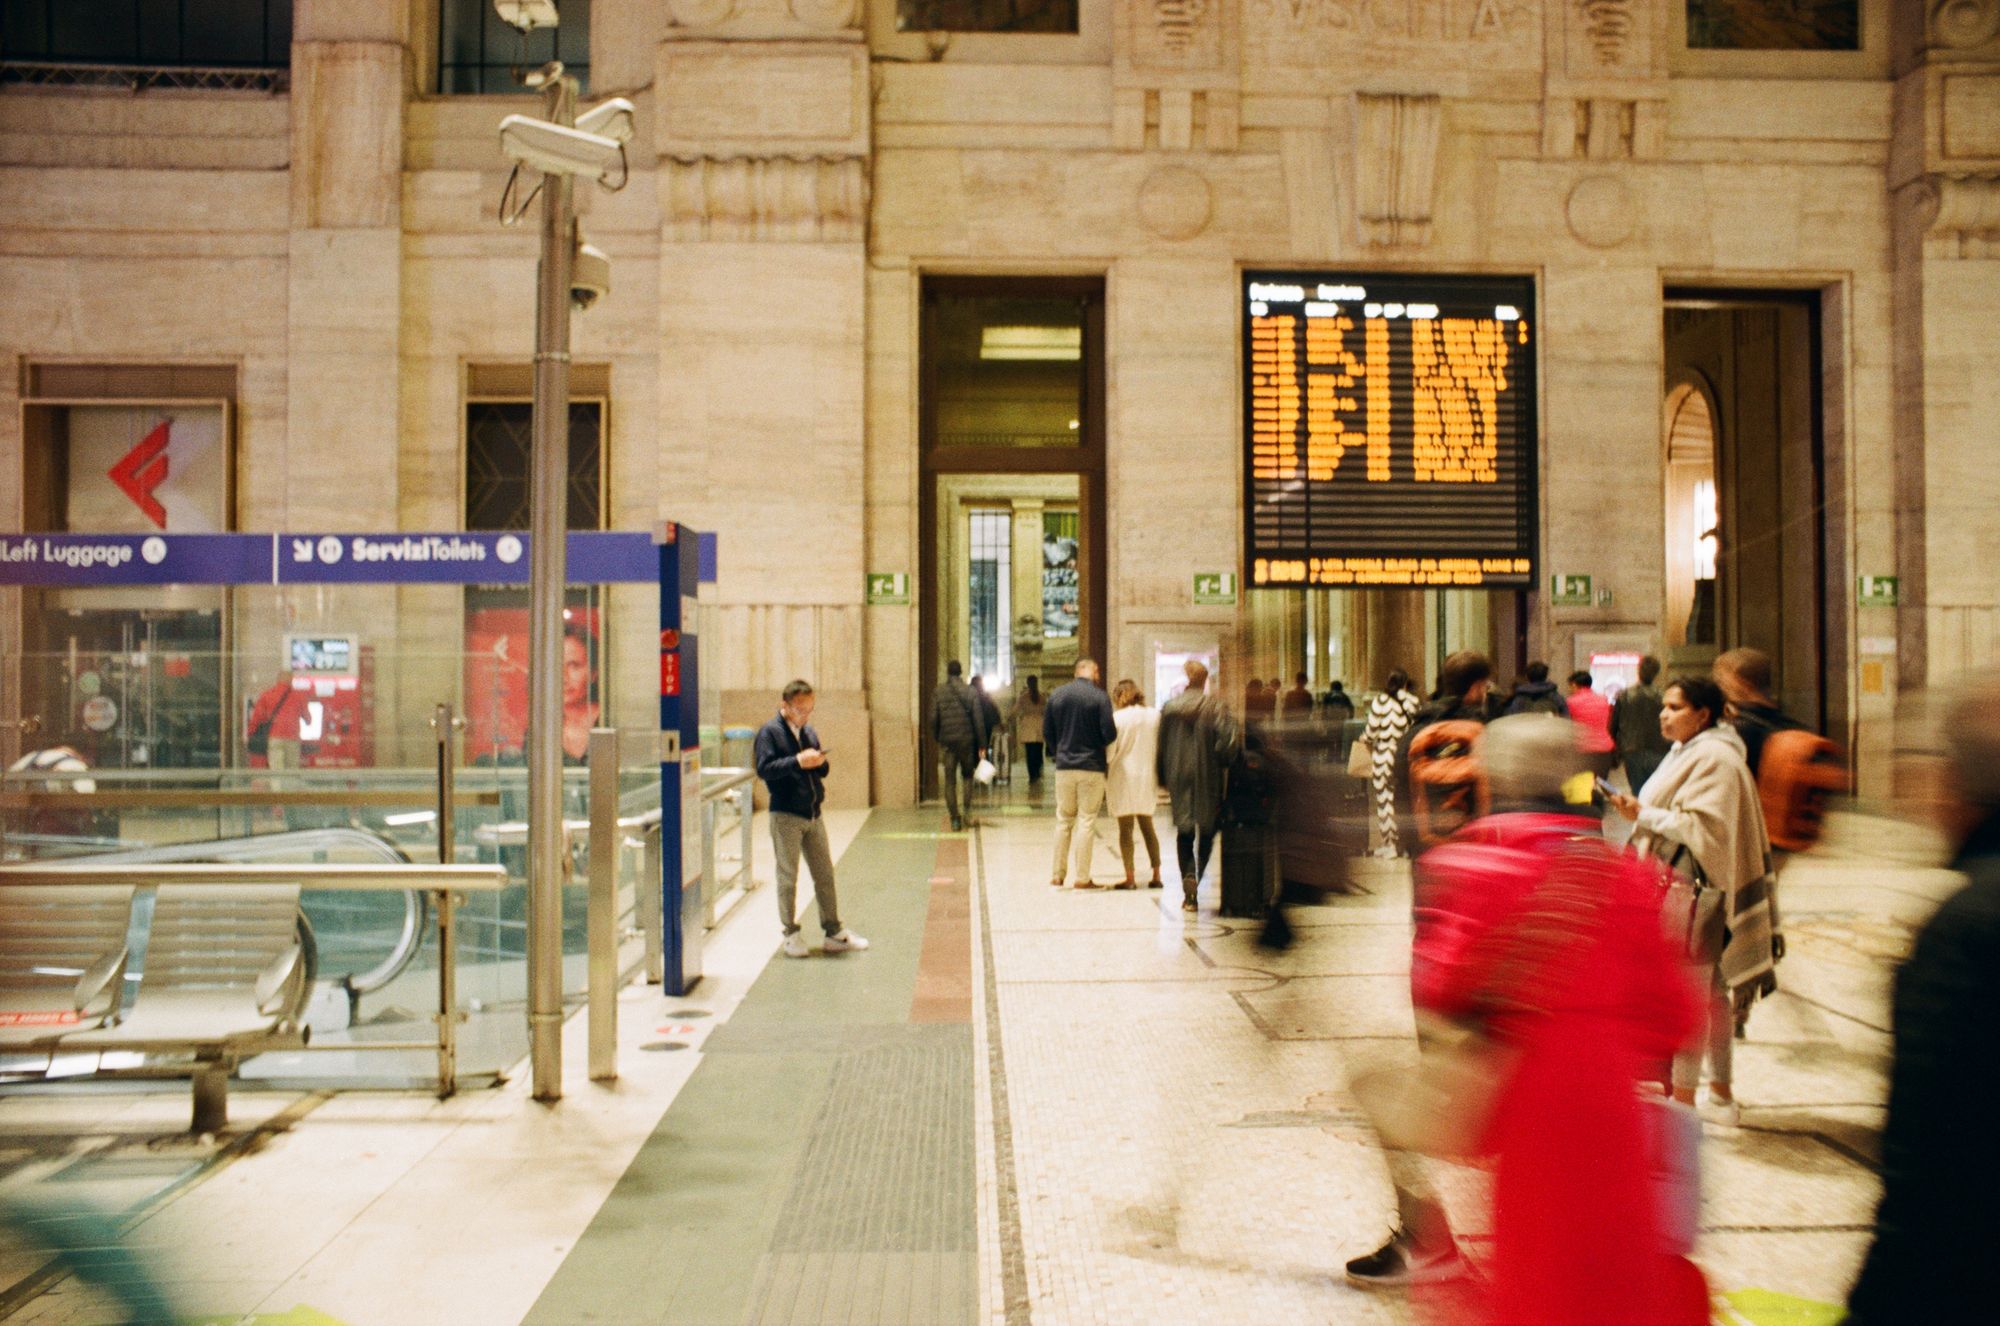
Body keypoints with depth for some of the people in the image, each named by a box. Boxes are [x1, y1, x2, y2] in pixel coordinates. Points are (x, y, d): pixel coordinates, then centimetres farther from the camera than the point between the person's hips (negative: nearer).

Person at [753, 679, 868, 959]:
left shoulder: (809, 732, 15)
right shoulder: (770, 732, -6)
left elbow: (823, 770, 17)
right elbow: (764, 768, -18)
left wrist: (820, 762, -6)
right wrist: (797, 761, -25)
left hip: (814, 813, 6)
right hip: (786, 815, -6)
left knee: (825, 874, 9)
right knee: (788, 877, 2)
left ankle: (834, 931, 16)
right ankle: (791, 934, 11)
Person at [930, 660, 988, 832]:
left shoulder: (939, 692, -1)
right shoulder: (970, 692, -2)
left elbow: (933, 719, -2)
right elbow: (979, 720, -2)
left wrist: (936, 739, 10)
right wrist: (982, 744, 1)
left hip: (947, 741, 0)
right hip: (967, 740, 0)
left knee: (950, 781, 4)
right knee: (967, 776, 17)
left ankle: (955, 819, -1)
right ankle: (966, 811, 5)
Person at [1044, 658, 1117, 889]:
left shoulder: (1057, 694, 3)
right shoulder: (1100, 697, -11)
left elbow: (1047, 731, 6)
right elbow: (1109, 733, -14)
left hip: (1064, 766, 4)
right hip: (1092, 766, -4)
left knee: (1063, 820, 13)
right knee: (1087, 822, 2)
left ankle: (1057, 874, 16)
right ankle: (1081, 877, 3)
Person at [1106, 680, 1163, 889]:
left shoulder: (1117, 717, -11)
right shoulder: (1155, 716, 1)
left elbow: (1110, 750, -9)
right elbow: (1161, 748, 5)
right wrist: (1159, 779, 13)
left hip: (1123, 777, -4)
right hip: (1147, 777, 4)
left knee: (1125, 828, 2)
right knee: (1147, 826, 16)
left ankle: (1130, 877, 1)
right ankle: (1156, 875, 16)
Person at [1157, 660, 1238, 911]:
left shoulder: (1170, 708, 2)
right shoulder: (1214, 708, -7)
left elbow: (1161, 746, 6)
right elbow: (1227, 740, -16)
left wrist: (1163, 777, 15)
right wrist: (1222, 763, 3)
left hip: (1179, 777, 2)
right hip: (1208, 777, -2)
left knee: (1184, 833, 8)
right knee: (1207, 829, 13)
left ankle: (1188, 877, -8)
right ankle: (1197, 877, 1)